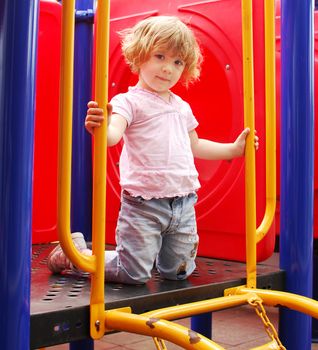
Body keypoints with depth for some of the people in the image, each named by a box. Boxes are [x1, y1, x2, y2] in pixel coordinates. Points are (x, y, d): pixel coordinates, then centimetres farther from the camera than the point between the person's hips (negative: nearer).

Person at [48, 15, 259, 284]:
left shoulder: (182, 107, 14)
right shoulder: (129, 101, -8)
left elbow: (195, 145, 28)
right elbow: (113, 134, -27)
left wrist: (234, 149, 25)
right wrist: (100, 128, -49)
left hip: (183, 203, 7)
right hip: (144, 204, -6)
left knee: (178, 272, 15)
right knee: (134, 274, -1)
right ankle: (76, 252, 21)